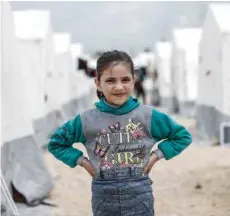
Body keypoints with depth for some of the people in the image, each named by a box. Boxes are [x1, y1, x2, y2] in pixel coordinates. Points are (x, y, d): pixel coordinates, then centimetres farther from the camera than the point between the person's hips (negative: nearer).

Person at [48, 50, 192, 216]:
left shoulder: (148, 116, -3)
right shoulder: (87, 120, -2)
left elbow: (183, 136, 9)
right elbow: (56, 143, 12)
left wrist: (157, 155, -2)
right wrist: (81, 160, 0)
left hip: (139, 195, -1)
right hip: (104, 196, 1)